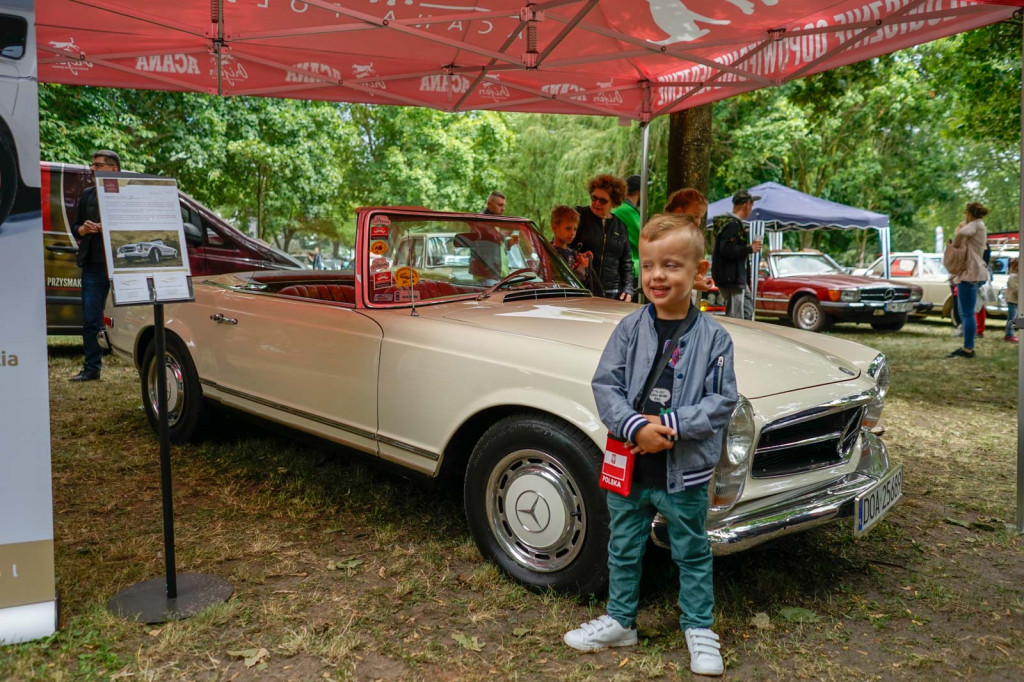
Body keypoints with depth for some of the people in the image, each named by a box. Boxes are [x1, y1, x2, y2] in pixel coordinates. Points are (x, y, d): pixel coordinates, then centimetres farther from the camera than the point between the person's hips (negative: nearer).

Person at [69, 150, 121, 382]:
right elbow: (74, 227, 19)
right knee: (90, 319, 7)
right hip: (92, 265, 5)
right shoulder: (87, 195, 16)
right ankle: (91, 367, 16)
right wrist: (83, 229, -3)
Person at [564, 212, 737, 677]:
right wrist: (635, 427, -22)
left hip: (685, 471, -2)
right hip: (628, 465, 2)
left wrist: (672, 427, -21)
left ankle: (699, 628, 35)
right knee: (623, 550, 18)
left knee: (692, 553, 15)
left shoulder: (713, 337, -9)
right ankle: (620, 620, 38)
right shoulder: (630, 329, -5)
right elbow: (605, 385, -7)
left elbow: (722, 401, -10)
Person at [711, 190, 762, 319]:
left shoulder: (731, 222, 16)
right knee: (735, 318, -6)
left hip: (735, 278, 11)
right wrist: (749, 249, -15)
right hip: (731, 279, -11)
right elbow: (727, 249, -29)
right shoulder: (732, 225, -17)